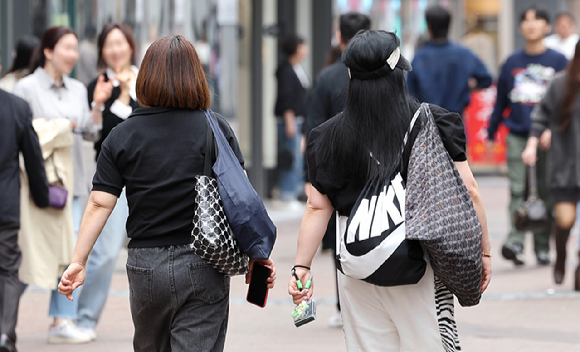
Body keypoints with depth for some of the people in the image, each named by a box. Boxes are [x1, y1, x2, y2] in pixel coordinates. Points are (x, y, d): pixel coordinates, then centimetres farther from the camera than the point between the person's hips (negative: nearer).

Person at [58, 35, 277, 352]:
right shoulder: (215, 128, -3)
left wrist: (78, 261, -1)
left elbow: (99, 204, -4)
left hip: (145, 266, 2)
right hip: (203, 266, -2)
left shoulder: (121, 136, 1)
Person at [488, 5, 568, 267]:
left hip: (547, 140, -1)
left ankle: (542, 247, 8)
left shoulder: (558, 62, 4)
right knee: (518, 191, -11)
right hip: (517, 136, 1)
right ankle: (515, 242, -20)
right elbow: (500, 101, 19)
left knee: (546, 194, 1)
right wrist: (491, 134, 18)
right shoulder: (512, 63, 12)